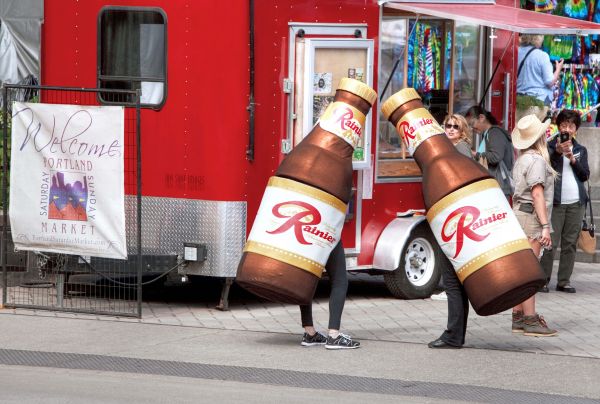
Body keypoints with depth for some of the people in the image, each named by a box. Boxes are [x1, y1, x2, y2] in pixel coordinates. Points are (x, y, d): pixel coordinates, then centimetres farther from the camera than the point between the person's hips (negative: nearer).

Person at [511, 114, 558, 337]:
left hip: (519, 213, 10)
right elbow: (537, 194, -19)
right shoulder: (536, 160, -13)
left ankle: (518, 317, 15)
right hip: (531, 217, -10)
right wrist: (545, 226, -20)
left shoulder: (522, 159, 16)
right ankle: (530, 320, -11)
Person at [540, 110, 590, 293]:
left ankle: (564, 281, 8)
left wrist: (573, 159, -6)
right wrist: (558, 152, -22)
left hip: (576, 203, 4)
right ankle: (543, 279, -4)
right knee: (550, 242, -9)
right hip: (556, 202, -4)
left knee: (570, 243, 3)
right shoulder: (550, 146, 4)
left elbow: (585, 175, 9)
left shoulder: (580, 150, 16)